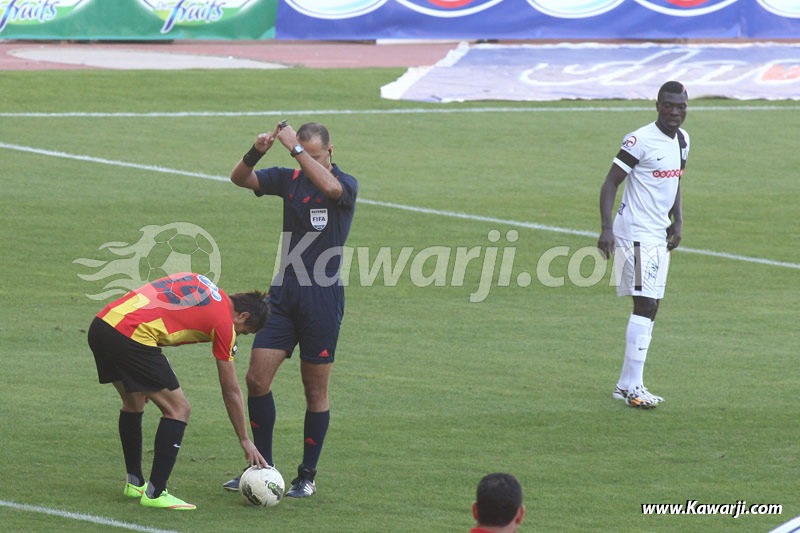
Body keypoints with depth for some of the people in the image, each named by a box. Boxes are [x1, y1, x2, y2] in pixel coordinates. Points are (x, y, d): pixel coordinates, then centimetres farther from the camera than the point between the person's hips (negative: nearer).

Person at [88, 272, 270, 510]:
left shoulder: (196, 280, 23)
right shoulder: (224, 323, 4)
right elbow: (231, 392, 10)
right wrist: (245, 441, 20)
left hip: (101, 322, 8)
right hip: (130, 336, -8)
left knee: (134, 402, 27)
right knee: (178, 409, 4)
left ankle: (134, 483, 36)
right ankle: (155, 494, 0)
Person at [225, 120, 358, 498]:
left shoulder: (346, 184, -6)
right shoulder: (289, 179, 7)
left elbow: (328, 186, -30)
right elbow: (240, 178, -3)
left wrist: (296, 148, -30)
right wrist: (257, 151, -22)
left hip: (322, 297, -4)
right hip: (283, 293, 4)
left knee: (316, 390, 2)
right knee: (257, 378, -4)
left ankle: (308, 476, 13)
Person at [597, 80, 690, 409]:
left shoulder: (682, 140, 10)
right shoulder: (640, 141, -16)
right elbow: (610, 184, -15)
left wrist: (678, 221, 14)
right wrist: (606, 229, -23)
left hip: (660, 234, 9)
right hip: (636, 233, -9)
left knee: (650, 308, 9)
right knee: (645, 305, -15)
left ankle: (627, 384, 15)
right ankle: (632, 385, -15)